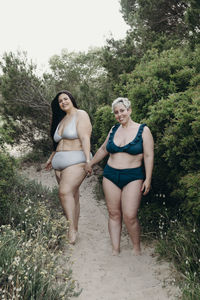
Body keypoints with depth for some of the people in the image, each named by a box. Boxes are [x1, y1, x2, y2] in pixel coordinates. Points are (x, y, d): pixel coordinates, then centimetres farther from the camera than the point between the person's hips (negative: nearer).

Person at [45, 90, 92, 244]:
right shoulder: (61, 119, 23)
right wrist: (51, 158, 30)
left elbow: (85, 138, -13)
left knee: (65, 192, -24)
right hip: (60, 163, 7)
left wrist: (88, 159, -22)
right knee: (73, 196, 6)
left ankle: (72, 229, -20)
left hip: (76, 161, -7)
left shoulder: (81, 115, -1)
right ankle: (74, 230, 9)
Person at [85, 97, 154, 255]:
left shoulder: (143, 130, -1)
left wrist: (148, 179, -10)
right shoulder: (114, 130, 11)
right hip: (111, 175, 4)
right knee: (114, 214, 4)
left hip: (133, 177, -4)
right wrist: (91, 164, 30)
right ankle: (115, 250, 14)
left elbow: (149, 156, -4)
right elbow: (103, 149, 24)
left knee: (130, 216, -11)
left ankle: (137, 248, 12)